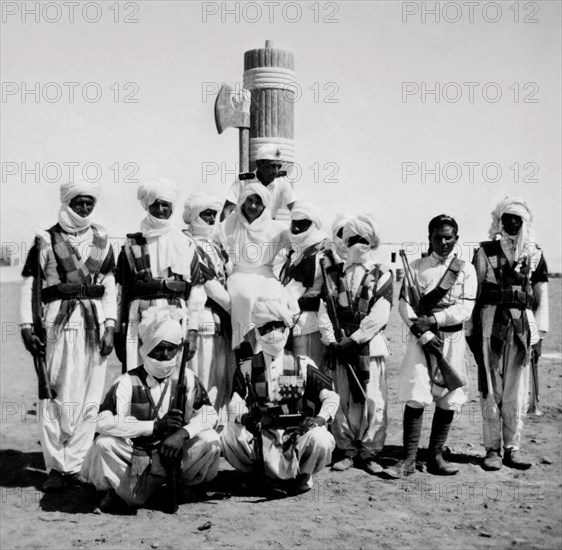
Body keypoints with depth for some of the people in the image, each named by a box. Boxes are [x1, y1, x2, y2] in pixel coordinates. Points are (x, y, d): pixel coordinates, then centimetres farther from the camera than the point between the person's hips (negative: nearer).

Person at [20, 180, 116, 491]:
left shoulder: (101, 240, 12)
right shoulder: (46, 240, 5)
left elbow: (110, 287, 11)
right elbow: (28, 285, 7)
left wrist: (110, 325, 1)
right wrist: (27, 326, -1)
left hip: (95, 323, 3)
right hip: (59, 322, -2)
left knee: (89, 399, 1)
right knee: (57, 396, -5)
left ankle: (73, 465, 10)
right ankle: (55, 467, 5)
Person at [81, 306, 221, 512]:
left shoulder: (187, 379, -2)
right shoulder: (127, 382, -11)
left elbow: (208, 414, -11)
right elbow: (103, 422, -26)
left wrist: (183, 433, -32)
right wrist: (154, 425, -32)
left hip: (172, 455, 2)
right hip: (135, 455, -2)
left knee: (209, 440, -21)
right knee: (104, 444, -29)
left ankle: (178, 485, 4)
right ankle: (119, 490, 1)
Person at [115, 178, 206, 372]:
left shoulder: (186, 245, 9)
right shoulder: (132, 245, 9)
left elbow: (196, 291, 7)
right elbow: (121, 291, 10)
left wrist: (192, 331, 0)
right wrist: (118, 333, 8)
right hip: (139, 320, 0)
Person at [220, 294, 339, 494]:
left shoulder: (302, 365, 5)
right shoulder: (248, 367, 6)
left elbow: (331, 395, 4)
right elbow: (235, 400, -5)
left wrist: (321, 418, -15)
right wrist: (243, 414, -27)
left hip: (297, 435, 0)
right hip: (261, 438, 1)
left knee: (321, 440, -32)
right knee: (227, 434, -26)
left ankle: (302, 475, 4)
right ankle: (258, 472, 4)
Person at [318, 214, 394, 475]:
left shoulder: (382, 275, 2)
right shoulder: (337, 274, 13)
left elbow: (379, 315, -9)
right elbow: (324, 309, 6)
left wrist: (353, 339, -14)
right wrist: (331, 339, -8)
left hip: (370, 346, -3)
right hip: (340, 347, 3)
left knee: (373, 402, -3)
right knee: (343, 402, 6)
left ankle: (368, 453, 8)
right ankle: (348, 451, 16)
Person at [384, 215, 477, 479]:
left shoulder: (466, 269, 4)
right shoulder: (416, 267, 5)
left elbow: (464, 309, -6)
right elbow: (404, 305, -2)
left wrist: (432, 320, -16)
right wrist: (424, 334, -13)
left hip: (452, 340, 1)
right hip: (421, 338, -1)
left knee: (448, 401, 4)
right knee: (415, 399, -6)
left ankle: (436, 456, 17)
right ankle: (408, 460, 0)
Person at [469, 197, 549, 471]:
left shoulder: (535, 255, 9)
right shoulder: (485, 251, 5)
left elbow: (542, 296, 11)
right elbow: (473, 291, 4)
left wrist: (539, 333, 4)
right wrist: (471, 329, 0)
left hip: (522, 324, 2)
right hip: (491, 322, -1)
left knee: (517, 392, 4)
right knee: (491, 389, 2)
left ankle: (512, 448, 14)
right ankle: (492, 449, 10)